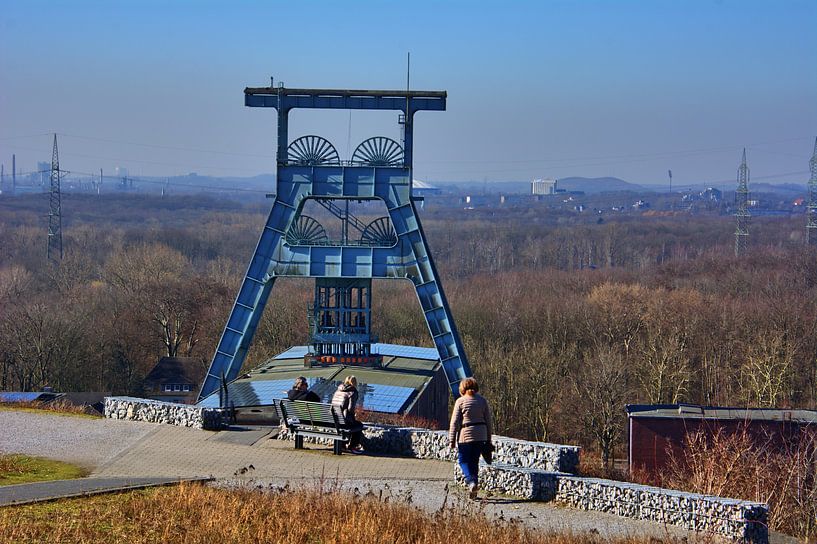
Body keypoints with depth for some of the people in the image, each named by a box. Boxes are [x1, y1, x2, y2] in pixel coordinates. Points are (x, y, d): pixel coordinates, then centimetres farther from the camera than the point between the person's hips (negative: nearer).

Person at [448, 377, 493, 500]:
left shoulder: (460, 401, -5)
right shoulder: (482, 400, 5)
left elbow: (455, 422, -6)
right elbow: (488, 421, 7)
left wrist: (452, 440, -2)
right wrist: (488, 439, 14)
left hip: (465, 435, -4)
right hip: (480, 435, 4)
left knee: (464, 460, 6)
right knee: (474, 461, 13)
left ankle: (471, 482, -17)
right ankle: (473, 490, 14)